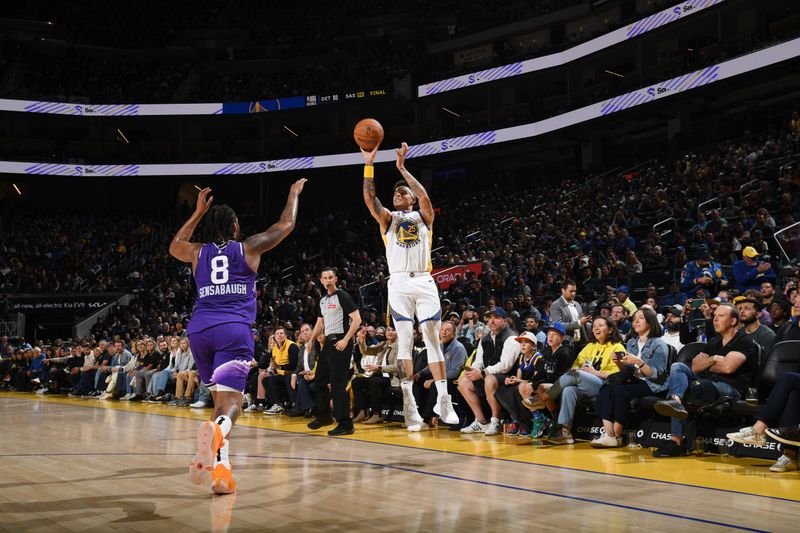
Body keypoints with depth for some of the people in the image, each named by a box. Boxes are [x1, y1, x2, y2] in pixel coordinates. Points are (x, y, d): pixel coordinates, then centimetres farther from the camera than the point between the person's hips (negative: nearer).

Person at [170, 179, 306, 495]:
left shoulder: (198, 253, 18)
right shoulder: (248, 248, 11)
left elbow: (175, 246, 43)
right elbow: (286, 225, 23)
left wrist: (198, 212, 45)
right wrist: (294, 194, 39)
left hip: (199, 329, 4)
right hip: (234, 329, -4)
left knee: (220, 397, 19)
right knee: (229, 400, -15)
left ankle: (221, 467, 9)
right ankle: (217, 430, -50)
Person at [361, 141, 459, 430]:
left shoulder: (423, 216, 13)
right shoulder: (388, 218, 14)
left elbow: (424, 196, -9)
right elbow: (370, 199, -3)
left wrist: (402, 167, -9)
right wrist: (369, 164, -10)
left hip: (424, 281, 0)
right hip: (399, 283, 0)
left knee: (433, 340, 0)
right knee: (405, 339, -3)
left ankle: (443, 400, 1)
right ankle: (408, 401, -3)